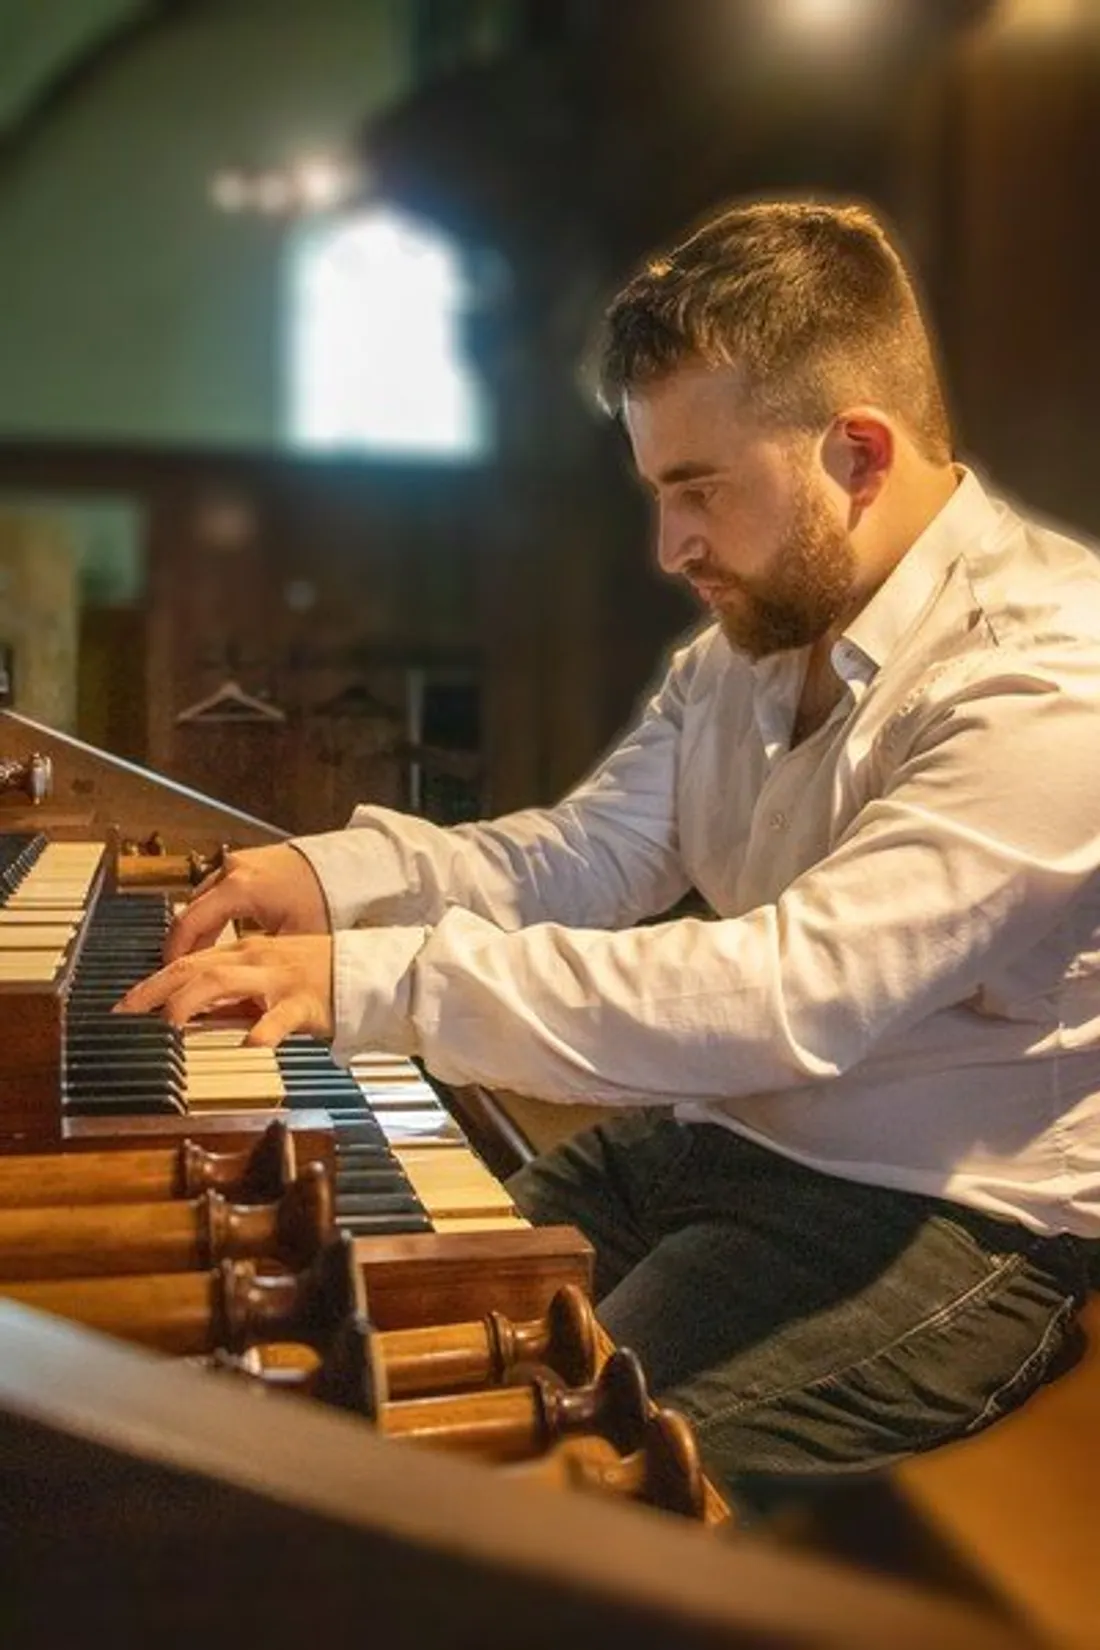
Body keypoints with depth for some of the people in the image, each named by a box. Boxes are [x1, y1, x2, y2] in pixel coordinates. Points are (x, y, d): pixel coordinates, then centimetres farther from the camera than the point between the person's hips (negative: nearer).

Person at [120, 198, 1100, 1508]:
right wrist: (346, 873, -10)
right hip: (715, 1142, 8)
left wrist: (376, 979, -33)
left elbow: (795, 995, -32)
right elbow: (583, 859, 8)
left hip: (944, 1218, -7)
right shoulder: (747, 643, 8)